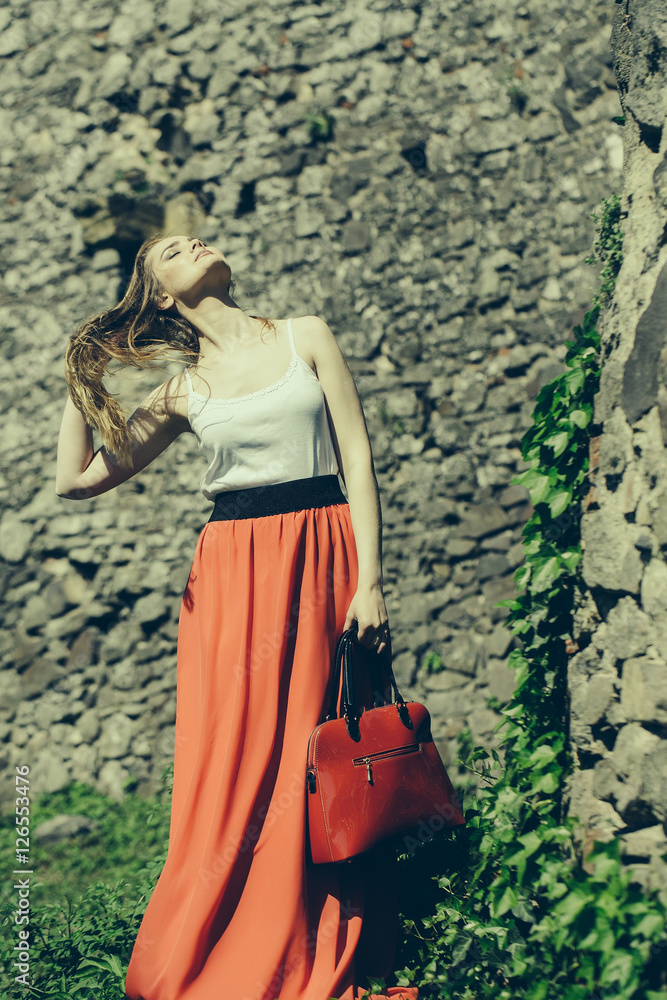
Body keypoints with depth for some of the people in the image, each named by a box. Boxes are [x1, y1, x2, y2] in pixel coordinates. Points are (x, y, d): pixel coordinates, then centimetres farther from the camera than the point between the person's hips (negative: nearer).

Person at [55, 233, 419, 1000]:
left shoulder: (306, 337, 7)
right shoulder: (182, 392, 10)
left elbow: (357, 460, 2)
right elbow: (75, 480, 12)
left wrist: (369, 580, -7)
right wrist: (82, 378, 9)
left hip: (321, 563, -1)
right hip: (231, 581, 1)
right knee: (232, 771, -1)